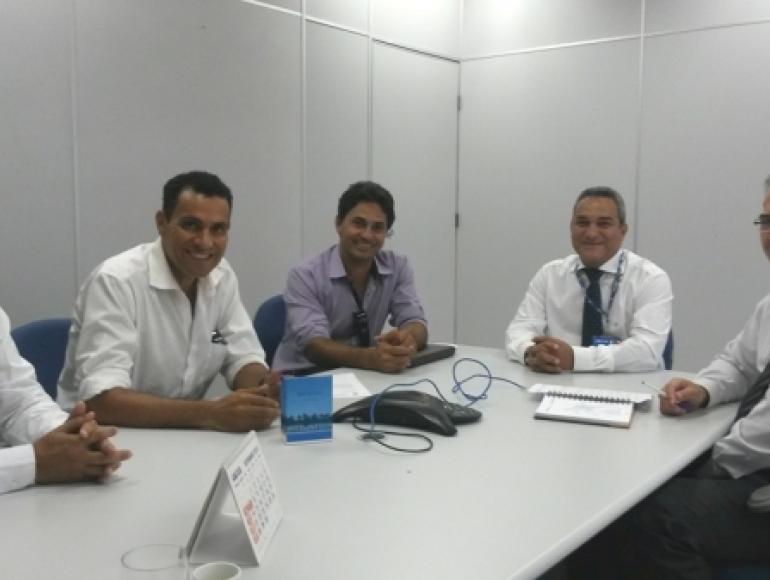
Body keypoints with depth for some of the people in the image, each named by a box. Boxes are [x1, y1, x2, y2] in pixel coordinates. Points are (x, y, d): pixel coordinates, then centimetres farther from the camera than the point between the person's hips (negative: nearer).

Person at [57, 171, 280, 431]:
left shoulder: (222, 276, 0)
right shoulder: (115, 281, -20)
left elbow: (243, 359, 2)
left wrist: (262, 390, -20)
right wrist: (210, 413, -36)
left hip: (180, 436, 6)